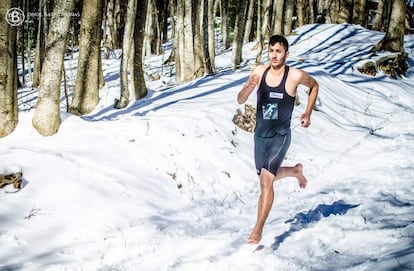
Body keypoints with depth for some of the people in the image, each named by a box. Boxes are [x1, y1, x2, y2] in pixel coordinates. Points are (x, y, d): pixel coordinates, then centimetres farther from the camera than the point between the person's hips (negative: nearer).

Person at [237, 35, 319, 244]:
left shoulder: (295, 76, -13)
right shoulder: (259, 71, -6)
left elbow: (314, 86, 9)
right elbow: (240, 100, -7)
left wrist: (308, 113, 5)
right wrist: (248, 87, -28)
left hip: (280, 137, -5)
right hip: (260, 135, 5)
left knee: (266, 180, -17)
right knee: (266, 175, 24)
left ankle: (257, 230, -11)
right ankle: (296, 170, 55)